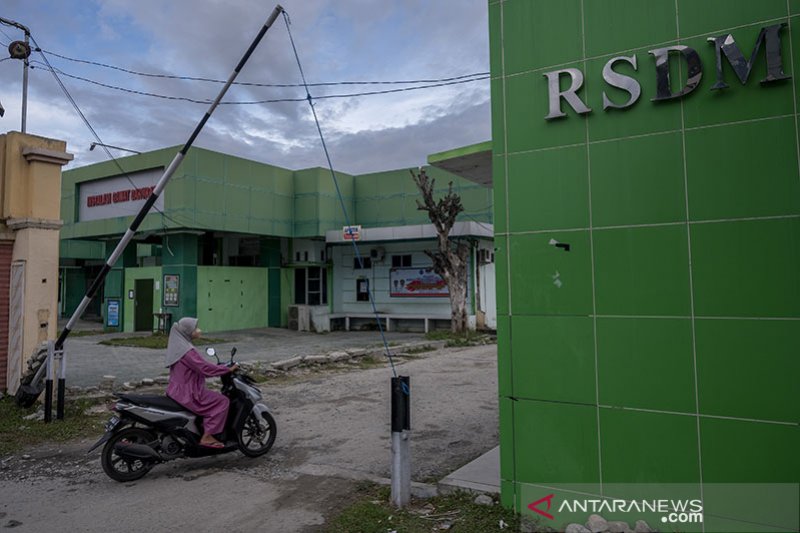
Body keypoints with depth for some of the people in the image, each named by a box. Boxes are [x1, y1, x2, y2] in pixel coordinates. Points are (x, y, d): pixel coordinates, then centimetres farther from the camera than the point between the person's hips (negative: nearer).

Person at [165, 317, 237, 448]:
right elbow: (206, 368, -24)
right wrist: (228, 369, -15)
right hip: (187, 394, -10)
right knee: (222, 401, -8)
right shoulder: (187, 351, -22)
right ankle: (207, 437, -8)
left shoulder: (177, 346, 9)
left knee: (211, 396, 26)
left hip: (176, 390, 10)